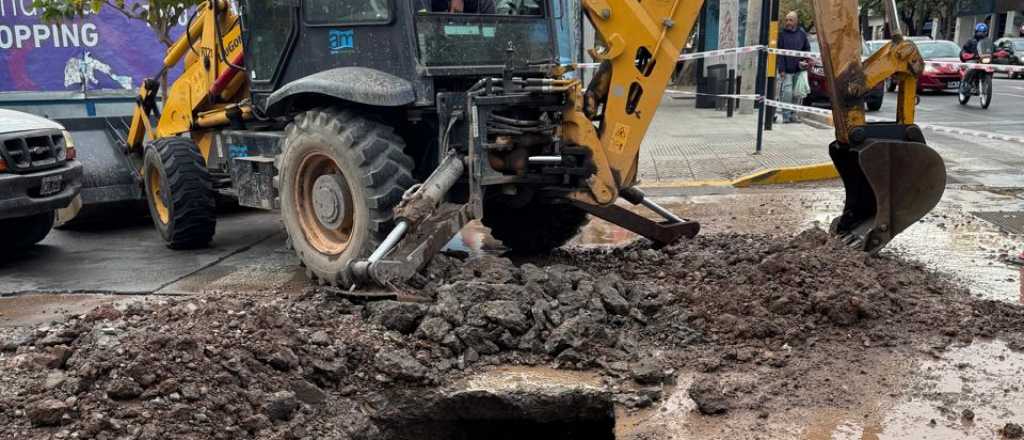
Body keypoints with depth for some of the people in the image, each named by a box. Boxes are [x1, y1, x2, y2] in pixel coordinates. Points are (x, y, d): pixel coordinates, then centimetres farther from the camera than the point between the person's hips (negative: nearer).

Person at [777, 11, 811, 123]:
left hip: (799, 69, 3)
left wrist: (805, 61, -3)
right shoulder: (782, 34, -2)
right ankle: (786, 116, 0)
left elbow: (807, 49, 16)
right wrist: (781, 69, -10)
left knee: (797, 93, 5)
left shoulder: (802, 33, 7)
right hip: (786, 70, -3)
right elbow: (779, 53, -4)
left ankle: (793, 115, 16)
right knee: (787, 92, -9)